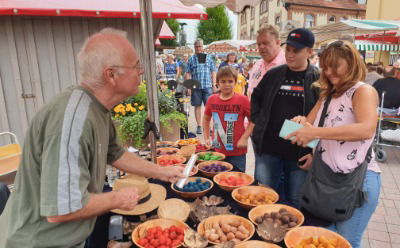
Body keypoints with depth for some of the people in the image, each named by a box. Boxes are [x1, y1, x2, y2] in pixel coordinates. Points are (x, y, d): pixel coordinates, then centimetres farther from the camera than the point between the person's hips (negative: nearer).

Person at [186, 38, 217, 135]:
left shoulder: (209, 57, 10)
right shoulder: (191, 59, 9)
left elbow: (213, 72, 9)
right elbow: (188, 73, 6)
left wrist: (214, 85, 2)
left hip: (207, 86, 0)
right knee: (197, 106, 5)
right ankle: (199, 126, 14)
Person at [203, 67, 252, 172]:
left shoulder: (242, 99, -10)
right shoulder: (212, 99, 1)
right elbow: (206, 119, 16)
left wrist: (245, 138, -13)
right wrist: (206, 138, 11)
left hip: (237, 153, -3)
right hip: (217, 151, 3)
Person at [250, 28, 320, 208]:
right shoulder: (274, 74, 5)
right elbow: (256, 98, 19)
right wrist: (257, 122, 8)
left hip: (301, 153, -2)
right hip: (267, 148, 3)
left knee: (295, 203, 14)